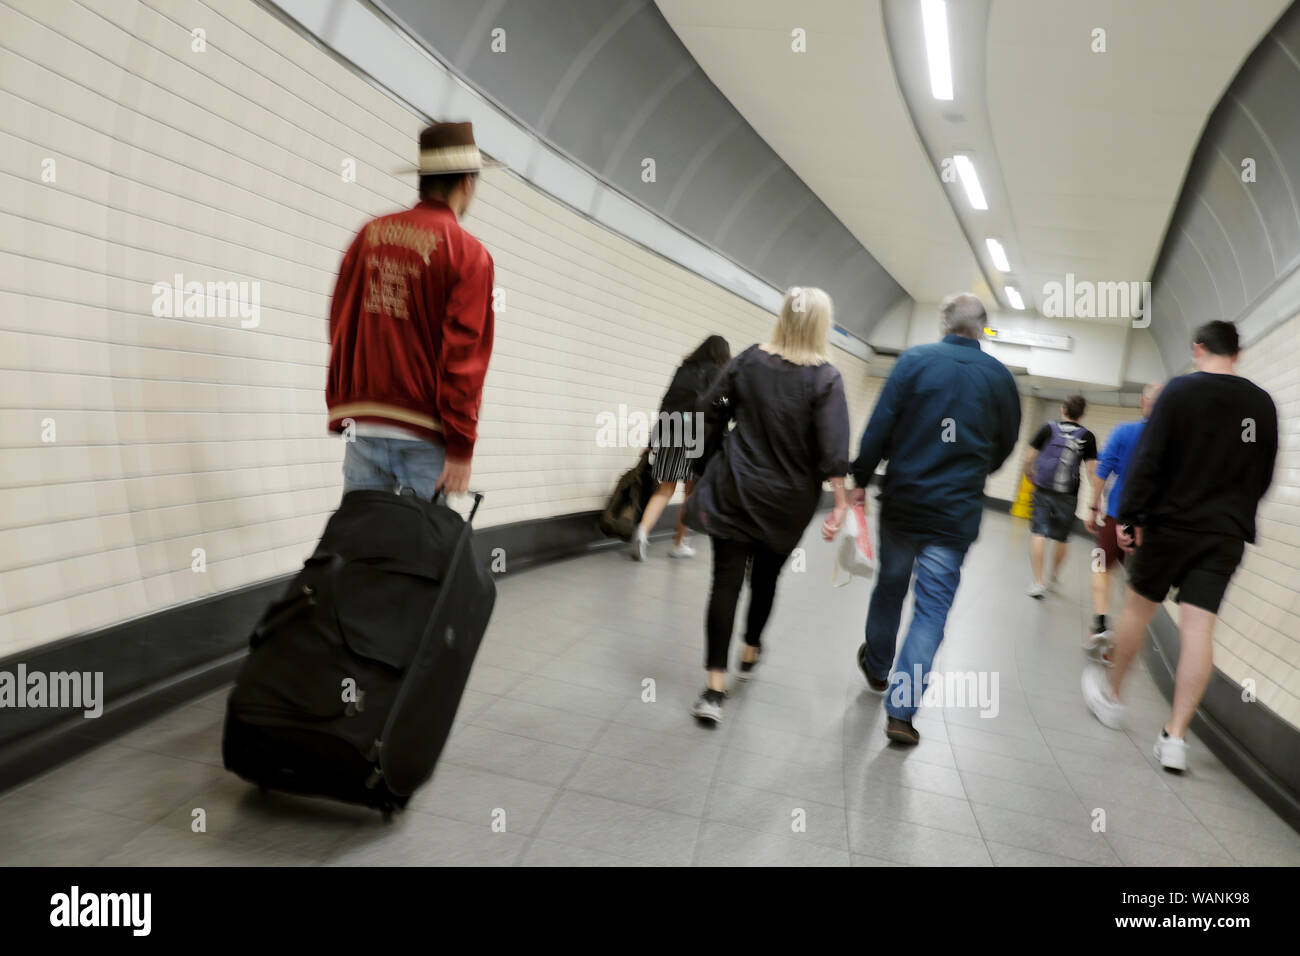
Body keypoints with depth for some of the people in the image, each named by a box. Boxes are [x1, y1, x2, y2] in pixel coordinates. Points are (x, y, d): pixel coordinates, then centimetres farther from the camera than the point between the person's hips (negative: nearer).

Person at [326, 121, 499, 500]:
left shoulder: (370, 234, 9)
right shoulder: (468, 253, -5)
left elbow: (340, 325, 12)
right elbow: (464, 355, -11)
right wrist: (461, 447, -9)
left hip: (361, 425, 4)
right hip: (423, 431, -4)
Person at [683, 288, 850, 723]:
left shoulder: (749, 359, -2)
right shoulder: (825, 377, -10)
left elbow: (709, 412, 2)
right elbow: (832, 449, -16)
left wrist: (707, 465, 14)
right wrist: (841, 500, -9)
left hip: (735, 490, 1)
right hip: (788, 500, 0)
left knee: (727, 581, 0)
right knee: (766, 576, 21)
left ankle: (714, 687, -4)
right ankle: (750, 654, 42)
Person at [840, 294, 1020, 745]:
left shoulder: (915, 359, -5)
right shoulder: (1000, 377, 0)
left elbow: (878, 428, -9)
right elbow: (1005, 446, 9)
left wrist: (860, 482, 0)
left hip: (902, 500, 0)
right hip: (957, 512, 0)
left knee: (890, 587, 19)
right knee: (932, 608, 4)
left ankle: (877, 667, 41)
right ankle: (901, 710, 1)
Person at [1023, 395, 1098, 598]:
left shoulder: (1048, 428, 0)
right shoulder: (1087, 436, 1)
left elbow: (1028, 458, 0)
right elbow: (1093, 471, -2)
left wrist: (1031, 478, 17)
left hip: (1043, 490, -1)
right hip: (1068, 495, 1)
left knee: (1038, 534, -2)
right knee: (1061, 539, 16)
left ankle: (1038, 582, -12)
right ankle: (1054, 577, 33)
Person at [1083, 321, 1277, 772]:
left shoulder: (1180, 390, -7)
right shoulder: (1263, 404, 7)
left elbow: (1147, 460, -13)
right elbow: (1264, 476, 15)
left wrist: (1129, 516, -9)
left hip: (1171, 523, -3)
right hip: (1226, 535, 3)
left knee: (1138, 607, 13)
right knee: (1199, 629, -1)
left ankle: (1110, 693, 28)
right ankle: (1175, 737, 0)